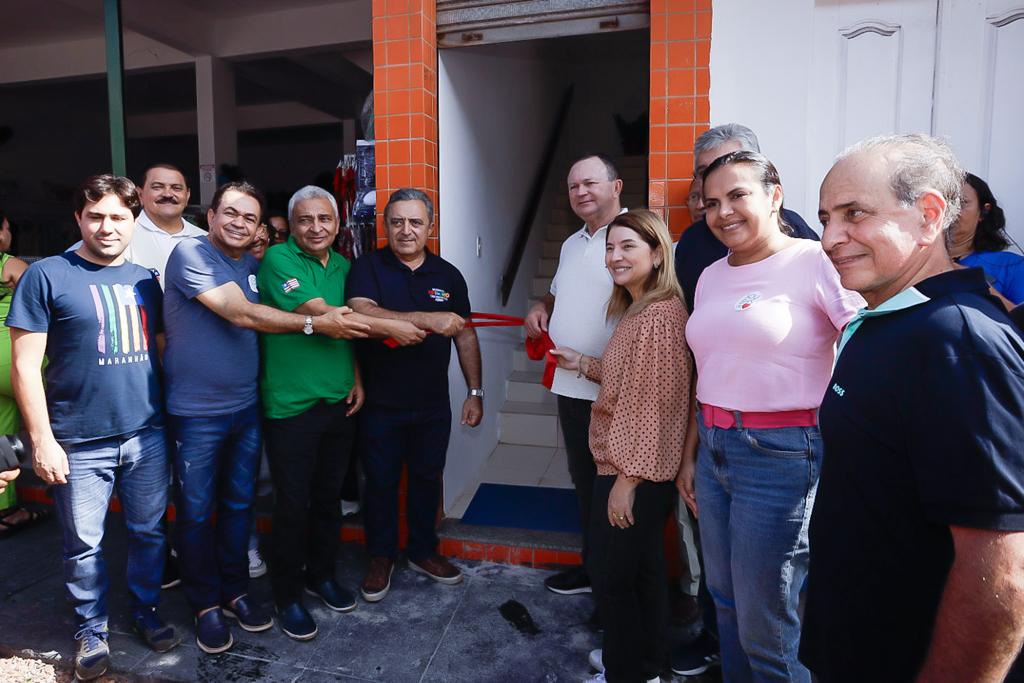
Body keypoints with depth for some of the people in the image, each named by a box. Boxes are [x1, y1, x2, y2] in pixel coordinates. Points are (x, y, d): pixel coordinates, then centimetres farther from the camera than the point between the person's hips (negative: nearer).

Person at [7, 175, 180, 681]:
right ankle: (91, 631, 31)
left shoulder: (145, 279, 8)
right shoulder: (46, 276, -6)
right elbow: (25, 364, -7)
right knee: (84, 544, 10)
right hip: (81, 443, -3)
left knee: (148, 533, 15)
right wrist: (42, 440, -10)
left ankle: (147, 611, 36)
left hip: (147, 435, 4)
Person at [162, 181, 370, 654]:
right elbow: (241, 314, -22)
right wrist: (316, 324, -21)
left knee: (239, 505, 16)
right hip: (196, 413, -6)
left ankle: (235, 592, 33)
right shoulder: (190, 254, -14)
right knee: (196, 512, 9)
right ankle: (206, 605, 27)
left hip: (246, 407, 6)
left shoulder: (253, 264, 7)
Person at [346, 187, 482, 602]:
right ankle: (381, 557, 31)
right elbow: (361, 313, -26)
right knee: (381, 482, 12)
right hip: (380, 402, -2)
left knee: (427, 479, 16)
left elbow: (465, 336, 7)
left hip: (433, 403, 3)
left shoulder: (448, 275, 3)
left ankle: (423, 551, 35)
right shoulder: (367, 267, -6)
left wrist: (475, 391, 4)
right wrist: (428, 319, -33)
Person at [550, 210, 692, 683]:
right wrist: (583, 364, 10)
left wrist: (627, 479, -20)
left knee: (611, 571, 5)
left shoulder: (659, 315, -21)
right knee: (641, 567, 21)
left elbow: (655, 404, -22)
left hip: (634, 472, -10)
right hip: (624, 465, 10)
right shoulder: (636, 310, 12)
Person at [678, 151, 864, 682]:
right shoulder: (711, 276, 11)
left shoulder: (815, 262, -11)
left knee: (765, 625, 5)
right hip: (714, 448, 7)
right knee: (725, 599, 20)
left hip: (780, 454, -7)